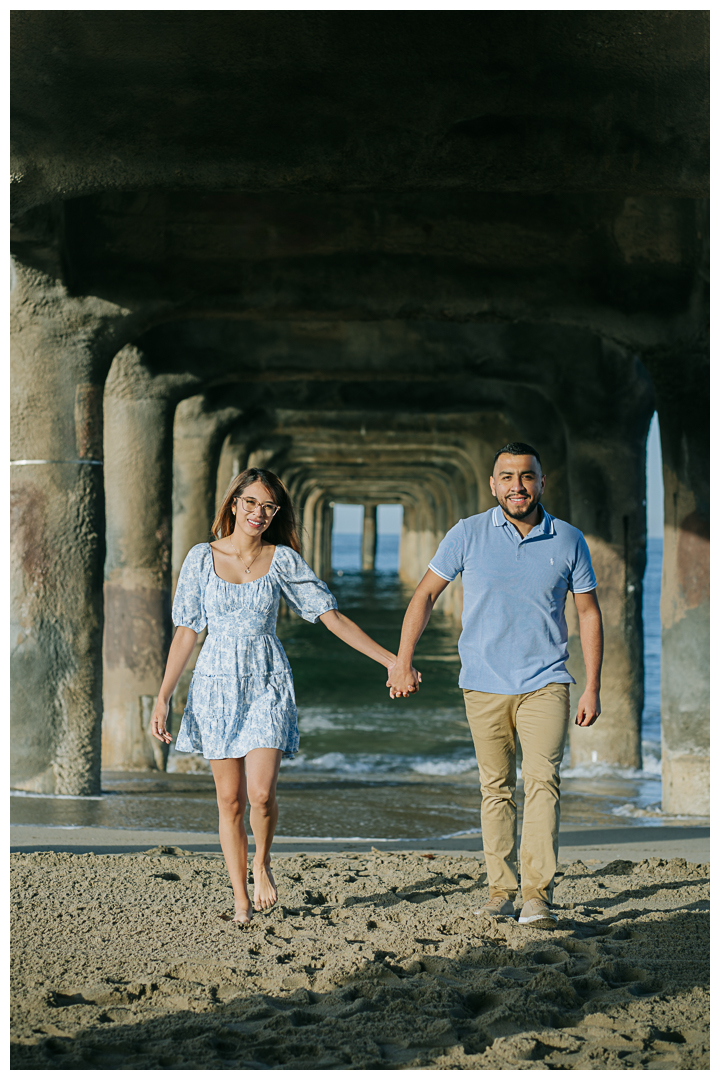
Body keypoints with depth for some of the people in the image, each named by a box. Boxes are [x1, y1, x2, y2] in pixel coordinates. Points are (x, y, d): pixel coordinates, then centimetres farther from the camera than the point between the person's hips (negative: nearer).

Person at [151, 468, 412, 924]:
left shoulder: (283, 560, 0)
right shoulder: (202, 558, 0)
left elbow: (333, 617, 1)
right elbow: (186, 632, 4)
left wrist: (390, 660, -4)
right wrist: (163, 699, 0)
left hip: (268, 685, -1)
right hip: (218, 684, 1)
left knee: (261, 792, -15)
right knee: (230, 800, 3)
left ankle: (262, 862, 16)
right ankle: (241, 899, 14)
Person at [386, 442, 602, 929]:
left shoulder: (569, 541, 0)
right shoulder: (468, 535, -1)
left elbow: (589, 613, 7)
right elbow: (426, 595, 5)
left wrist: (593, 688, 4)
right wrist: (403, 661, -2)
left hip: (546, 683, -1)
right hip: (485, 686, 1)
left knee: (543, 780, -15)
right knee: (496, 788, 7)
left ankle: (538, 895, -19)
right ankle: (501, 889, 16)